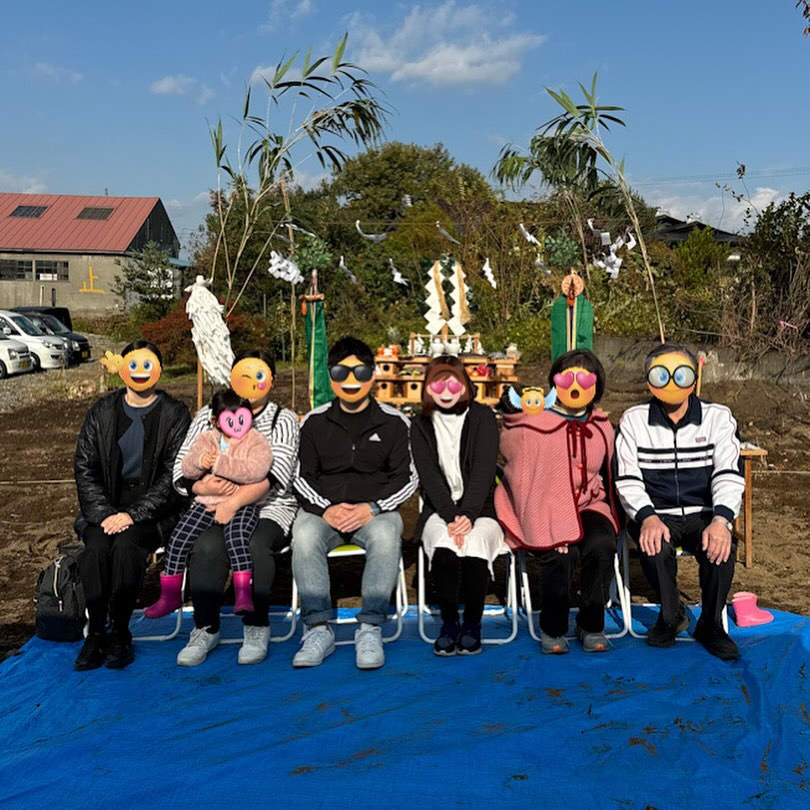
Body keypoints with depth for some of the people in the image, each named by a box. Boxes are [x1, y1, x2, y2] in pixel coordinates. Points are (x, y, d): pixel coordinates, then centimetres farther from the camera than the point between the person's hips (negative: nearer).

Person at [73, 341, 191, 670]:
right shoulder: (101, 412, 10)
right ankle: (95, 634, -9)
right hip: (105, 507, 3)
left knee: (126, 545, -31)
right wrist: (105, 513, -10)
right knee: (96, 548, -26)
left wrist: (132, 515, -17)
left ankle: (120, 634, -12)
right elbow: (84, 468, 5)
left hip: (152, 510, -3)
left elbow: (173, 474, -7)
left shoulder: (174, 414, 0)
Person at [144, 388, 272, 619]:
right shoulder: (206, 439, 12)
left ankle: (243, 594, -26)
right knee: (179, 537, -7)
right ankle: (170, 595, 10)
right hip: (206, 502, 4)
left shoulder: (256, 441, -2)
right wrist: (199, 462, -20)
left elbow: (255, 470, -21)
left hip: (242, 504, -4)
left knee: (235, 536, -31)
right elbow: (187, 470, 5)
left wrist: (220, 463, -26)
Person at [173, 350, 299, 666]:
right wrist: (202, 486, -14)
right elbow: (181, 470, 10)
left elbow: (274, 473, -11)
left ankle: (256, 629, -13)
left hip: (268, 507, -2)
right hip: (212, 508, 2)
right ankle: (206, 629, -11)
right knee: (207, 546, -31)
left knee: (253, 545, -34)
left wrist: (235, 501, -26)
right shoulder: (208, 415, 15)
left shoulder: (283, 420, 6)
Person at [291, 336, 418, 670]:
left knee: (385, 536, -35)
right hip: (323, 509, 1)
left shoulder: (392, 422, 5)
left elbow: (407, 478, 4)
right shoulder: (314, 421, 8)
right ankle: (319, 627, -23)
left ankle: (370, 628, -25)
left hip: (375, 510, -1)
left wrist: (371, 509, -13)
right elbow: (301, 477, 7)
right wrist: (325, 509, -12)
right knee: (304, 536, -32)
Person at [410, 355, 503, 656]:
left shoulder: (482, 417, 4)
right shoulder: (421, 426, 8)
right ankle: (448, 622, -13)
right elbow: (429, 477, -4)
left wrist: (468, 516, -22)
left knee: (474, 548, -32)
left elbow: (483, 472, -8)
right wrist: (451, 517, -20)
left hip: (480, 508, -1)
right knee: (444, 547, -32)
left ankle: (472, 623, -9)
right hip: (439, 510, 1)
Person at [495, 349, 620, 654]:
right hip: (544, 507, -3)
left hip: (588, 505, 4)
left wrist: (610, 516, 12)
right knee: (559, 553, -31)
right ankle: (552, 629, -6)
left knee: (601, 546, -28)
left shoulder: (601, 427, 12)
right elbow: (519, 478, -6)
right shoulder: (531, 424, -3)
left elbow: (609, 475, 25)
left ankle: (592, 625, -6)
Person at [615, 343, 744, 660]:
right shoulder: (633, 420, 3)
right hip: (655, 514, 0)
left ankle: (711, 625, -2)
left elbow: (729, 475, -8)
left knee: (720, 547, -30)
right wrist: (647, 517, -25)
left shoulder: (718, 417, 3)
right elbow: (627, 478, -6)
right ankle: (671, 616, -1)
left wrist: (720, 520, -27)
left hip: (702, 513, 1)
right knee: (655, 545, -33)